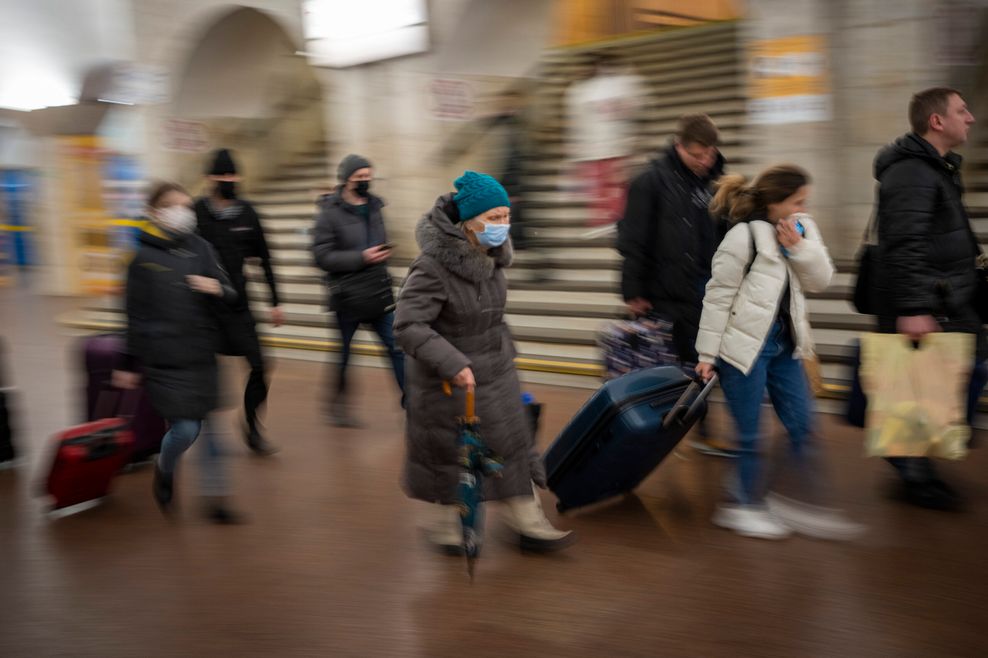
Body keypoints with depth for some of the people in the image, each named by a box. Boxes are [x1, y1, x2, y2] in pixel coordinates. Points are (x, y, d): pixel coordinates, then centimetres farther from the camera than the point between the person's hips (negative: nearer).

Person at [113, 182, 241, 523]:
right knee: (185, 429, -6)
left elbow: (230, 296, 6)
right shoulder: (144, 257, -4)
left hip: (202, 355, 4)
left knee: (209, 426, 6)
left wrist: (217, 289, -17)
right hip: (164, 360, -3)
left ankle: (216, 499, 18)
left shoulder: (201, 248, 4)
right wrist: (129, 365, 3)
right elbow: (136, 317, -1)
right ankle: (164, 472, 27)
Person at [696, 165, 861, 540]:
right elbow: (718, 297, -13)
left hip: (784, 343, 7)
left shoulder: (802, 230, 6)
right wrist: (707, 354, -12)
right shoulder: (744, 236, -15)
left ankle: (807, 504, 22)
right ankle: (746, 507, 20)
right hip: (744, 345, -7)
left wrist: (799, 247, -15)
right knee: (749, 433, 3)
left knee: (802, 426, 9)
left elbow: (821, 281, 1)